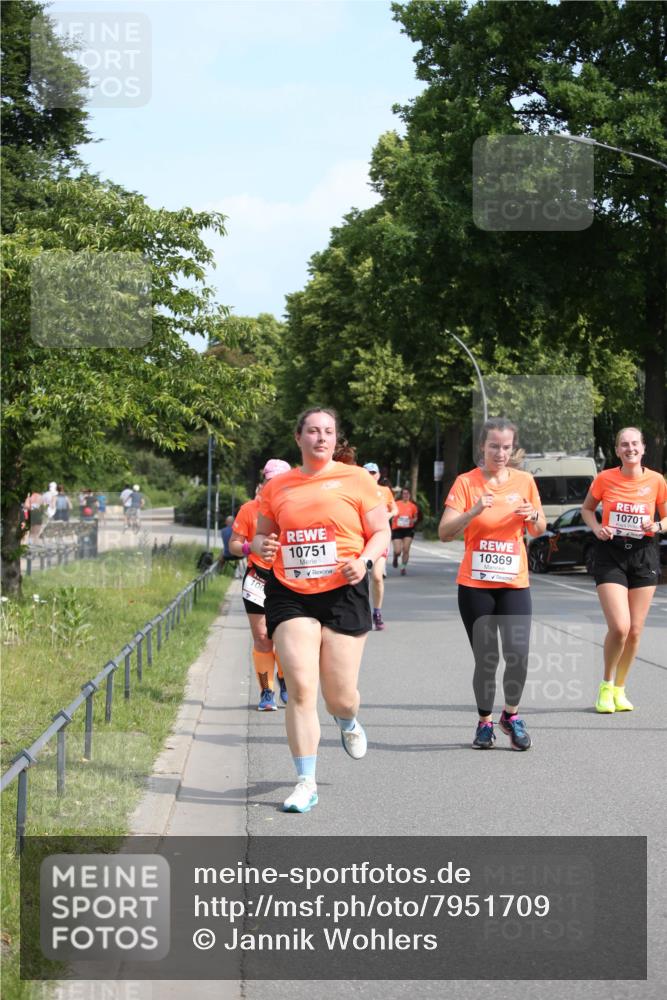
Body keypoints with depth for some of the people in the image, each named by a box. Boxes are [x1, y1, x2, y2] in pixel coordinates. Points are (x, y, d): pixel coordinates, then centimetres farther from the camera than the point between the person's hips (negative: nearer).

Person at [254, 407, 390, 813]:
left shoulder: (356, 479, 3)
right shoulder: (277, 487, 10)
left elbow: (381, 533, 5)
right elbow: (261, 536, 19)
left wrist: (364, 561, -15)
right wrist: (261, 546, -6)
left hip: (343, 594, -1)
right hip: (289, 596, 1)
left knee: (340, 697, 2)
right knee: (300, 687, -12)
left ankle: (349, 724, 42)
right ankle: (306, 783, -5)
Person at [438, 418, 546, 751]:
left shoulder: (524, 481, 4)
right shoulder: (466, 482, -4)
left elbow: (539, 530, 13)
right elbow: (444, 533, -11)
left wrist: (534, 516, -9)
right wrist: (473, 512, -27)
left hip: (514, 583, 2)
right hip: (475, 585, -2)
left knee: (518, 653, -12)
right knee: (486, 658, -2)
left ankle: (511, 715, 11)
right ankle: (484, 722, 18)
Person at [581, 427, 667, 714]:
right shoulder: (604, 478, -3)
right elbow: (587, 509, 12)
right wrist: (596, 528, -7)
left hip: (644, 555, 2)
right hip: (610, 555, -2)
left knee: (635, 631, 5)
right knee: (619, 627, -15)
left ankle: (619, 689, 24)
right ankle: (606, 685, 8)